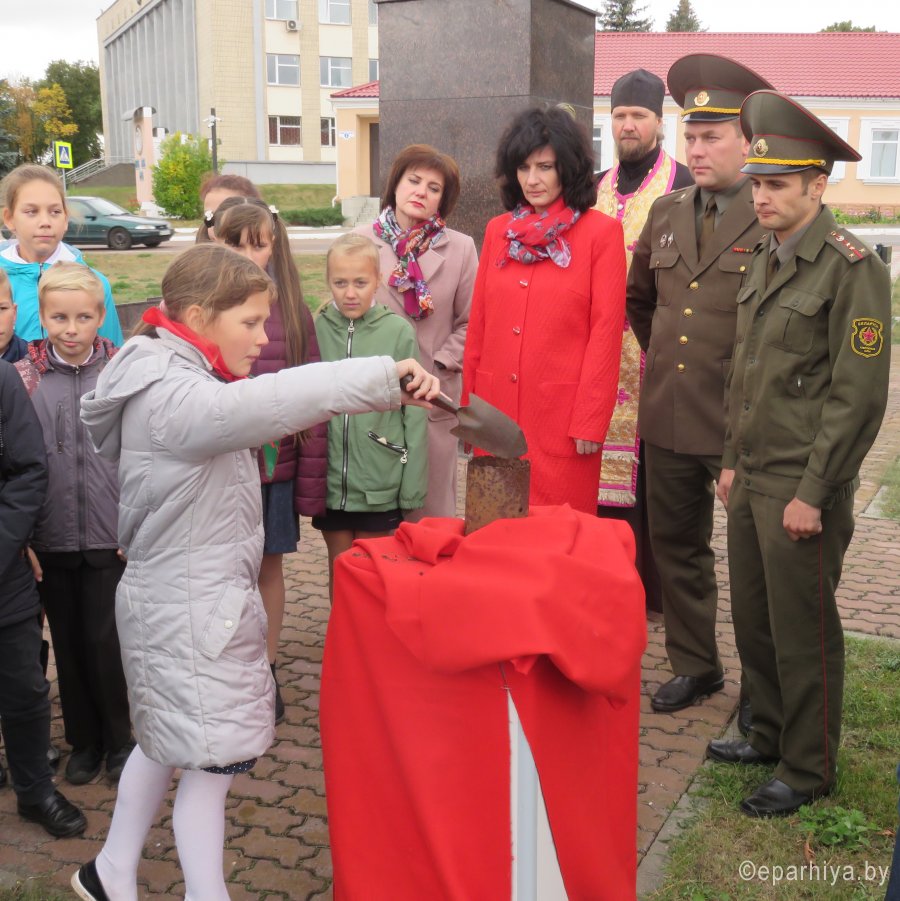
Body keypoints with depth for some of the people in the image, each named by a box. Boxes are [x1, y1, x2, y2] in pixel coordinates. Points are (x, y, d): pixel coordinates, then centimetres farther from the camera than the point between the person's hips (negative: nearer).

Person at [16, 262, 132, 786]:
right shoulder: (24, 378, 0)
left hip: (111, 539, -2)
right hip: (51, 540, 2)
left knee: (106, 643, 3)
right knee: (69, 644, 12)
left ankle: (119, 739, 24)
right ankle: (84, 742, 29)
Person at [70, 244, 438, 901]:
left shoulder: (173, 382, 10)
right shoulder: (171, 396, -25)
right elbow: (270, 400, -41)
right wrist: (386, 376, -45)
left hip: (182, 595, 10)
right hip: (191, 611, -10)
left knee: (165, 742, 23)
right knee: (210, 763, 2)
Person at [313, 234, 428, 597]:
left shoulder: (398, 332, -9)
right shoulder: (317, 330, -3)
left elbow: (414, 415, -5)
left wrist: (412, 487, -5)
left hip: (381, 485, -2)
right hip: (330, 482, 2)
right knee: (339, 568, 16)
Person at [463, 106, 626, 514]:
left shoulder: (601, 232, -3)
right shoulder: (497, 230, 11)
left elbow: (606, 330, -7)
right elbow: (478, 323, 12)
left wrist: (590, 420, -11)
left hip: (562, 415, -4)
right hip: (496, 410, 4)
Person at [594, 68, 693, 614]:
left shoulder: (681, 187, -3)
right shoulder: (598, 189, 15)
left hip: (655, 352, -5)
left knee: (653, 470, 0)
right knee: (608, 463, 8)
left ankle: (657, 583, 13)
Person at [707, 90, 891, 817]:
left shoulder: (852, 268, -13)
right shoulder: (767, 260, 12)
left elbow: (859, 394, -16)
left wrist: (813, 493, -16)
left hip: (803, 490, -7)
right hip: (753, 481, 7)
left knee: (803, 632, 4)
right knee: (754, 619, 16)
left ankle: (809, 770, 21)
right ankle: (770, 734, 35)